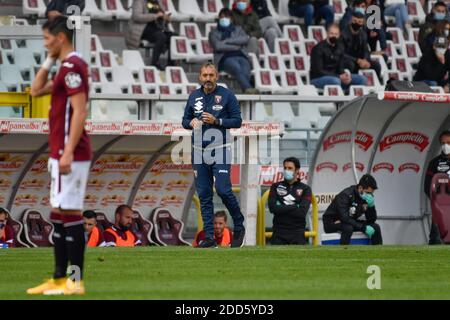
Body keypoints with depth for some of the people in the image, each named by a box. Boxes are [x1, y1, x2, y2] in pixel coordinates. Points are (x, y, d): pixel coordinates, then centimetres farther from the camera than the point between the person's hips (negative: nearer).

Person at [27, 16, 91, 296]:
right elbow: (37, 90, 28)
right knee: (59, 214, 13)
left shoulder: (73, 66, -14)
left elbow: (79, 112, -21)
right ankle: (59, 279, 18)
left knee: (70, 213, -10)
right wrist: (49, 61, 18)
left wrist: (68, 152, -24)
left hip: (70, 153, -11)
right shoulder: (67, 67, 17)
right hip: (61, 153, 11)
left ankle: (76, 281, -10)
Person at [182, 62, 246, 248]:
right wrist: (192, 123, -6)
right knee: (204, 194, 2)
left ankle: (239, 227, 8)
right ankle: (209, 236, 5)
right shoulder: (194, 97, 10)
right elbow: (185, 121, 17)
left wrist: (216, 121, -17)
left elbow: (237, 121, -4)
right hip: (199, 152, 4)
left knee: (223, 190, -13)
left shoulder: (227, 95, -2)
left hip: (220, 151, -4)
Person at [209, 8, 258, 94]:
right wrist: (236, 47, 2)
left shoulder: (238, 29, 30)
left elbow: (245, 39, 9)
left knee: (246, 72, -34)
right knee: (237, 68, -38)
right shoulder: (214, 33, 23)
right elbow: (217, 46, 3)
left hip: (241, 56, 2)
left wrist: (227, 41, 3)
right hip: (226, 58, -2)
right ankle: (248, 88, -61)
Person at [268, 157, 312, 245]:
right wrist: (295, 207, -8)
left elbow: (302, 212, -10)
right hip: (279, 233, 1)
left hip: (297, 234, -1)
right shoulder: (276, 187, 9)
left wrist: (282, 208, -8)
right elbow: (272, 207, -6)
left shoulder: (305, 189, 5)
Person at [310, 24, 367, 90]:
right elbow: (318, 71, -17)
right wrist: (339, 77, -24)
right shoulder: (318, 48, -13)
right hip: (318, 79, -7)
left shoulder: (340, 47, 8)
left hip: (334, 77, 7)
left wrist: (345, 75, -15)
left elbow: (340, 68, 11)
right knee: (335, 81, -40)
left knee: (362, 79, -5)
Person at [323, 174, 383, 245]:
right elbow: (344, 218, -35)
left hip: (350, 222, 7)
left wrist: (371, 206, -23)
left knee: (376, 227, -8)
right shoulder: (346, 195, -26)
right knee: (348, 228, -38)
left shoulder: (368, 197, -6)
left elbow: (371, 220, -4)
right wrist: (363, 228, -36)